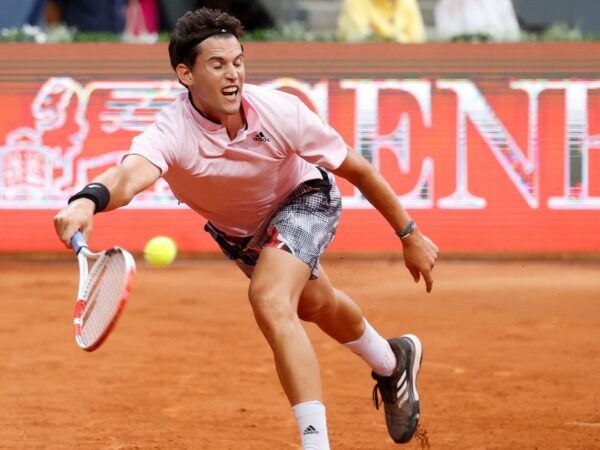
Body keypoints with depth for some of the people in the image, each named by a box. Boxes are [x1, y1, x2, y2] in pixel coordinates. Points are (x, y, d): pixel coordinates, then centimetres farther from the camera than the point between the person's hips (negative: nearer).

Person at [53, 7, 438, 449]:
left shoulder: (279, 111, -35)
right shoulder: (172, 134, -38)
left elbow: (356, 168, -21)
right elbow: (131, 174, -61)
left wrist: (410, 235, -14)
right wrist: (87, 201, -84)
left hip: (303, 198, -3)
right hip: (236, 231, 3)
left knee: (271, 304, -29)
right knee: (318, 306, 26)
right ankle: (394, 363, 58)